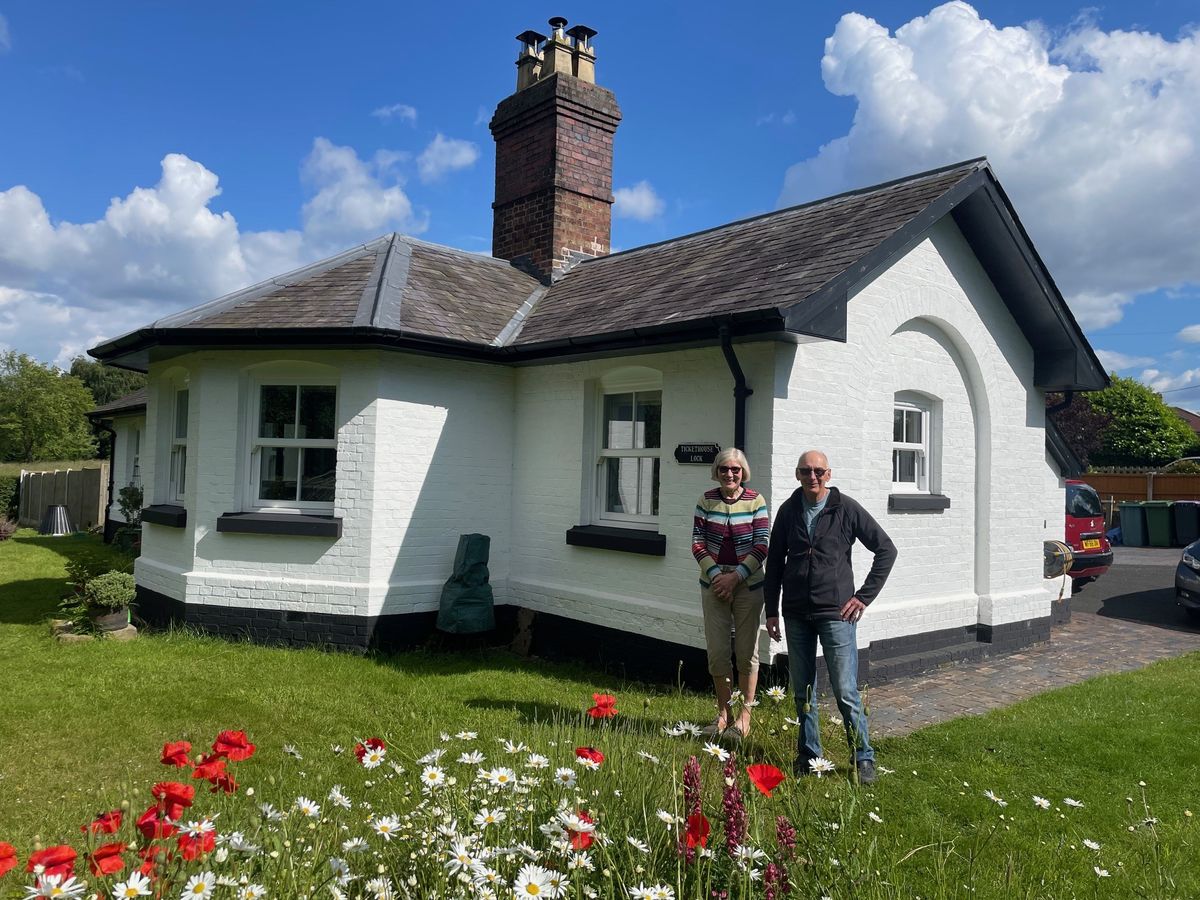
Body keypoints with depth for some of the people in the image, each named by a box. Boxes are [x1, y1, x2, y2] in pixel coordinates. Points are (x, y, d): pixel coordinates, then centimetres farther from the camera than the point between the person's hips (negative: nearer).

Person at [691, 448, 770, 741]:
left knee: (746, 651, 6)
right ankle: (723, 713, 23)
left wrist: (735, 577, -14)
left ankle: (744, 716, 20)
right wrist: (716, 575, -12)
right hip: (714, 584, 2)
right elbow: (698, 543, 0)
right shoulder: (706, 500, 1)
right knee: (716, 652, 6)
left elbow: (762, 546, -8)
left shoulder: (755, 500, -5)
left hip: (748, 585, -2)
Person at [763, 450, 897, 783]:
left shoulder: (846, 509, -4)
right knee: (803, 691, 11)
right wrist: (771, 610, 9)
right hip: (796, 615, 4)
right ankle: (808, 755, 25)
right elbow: (775, 561, 12)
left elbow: (886, 550, 1)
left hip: (835, 613, -3)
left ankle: (863, 758, 11)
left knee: (845, 692, -3)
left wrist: (864, 596, -2)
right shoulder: (789, 511, 6)